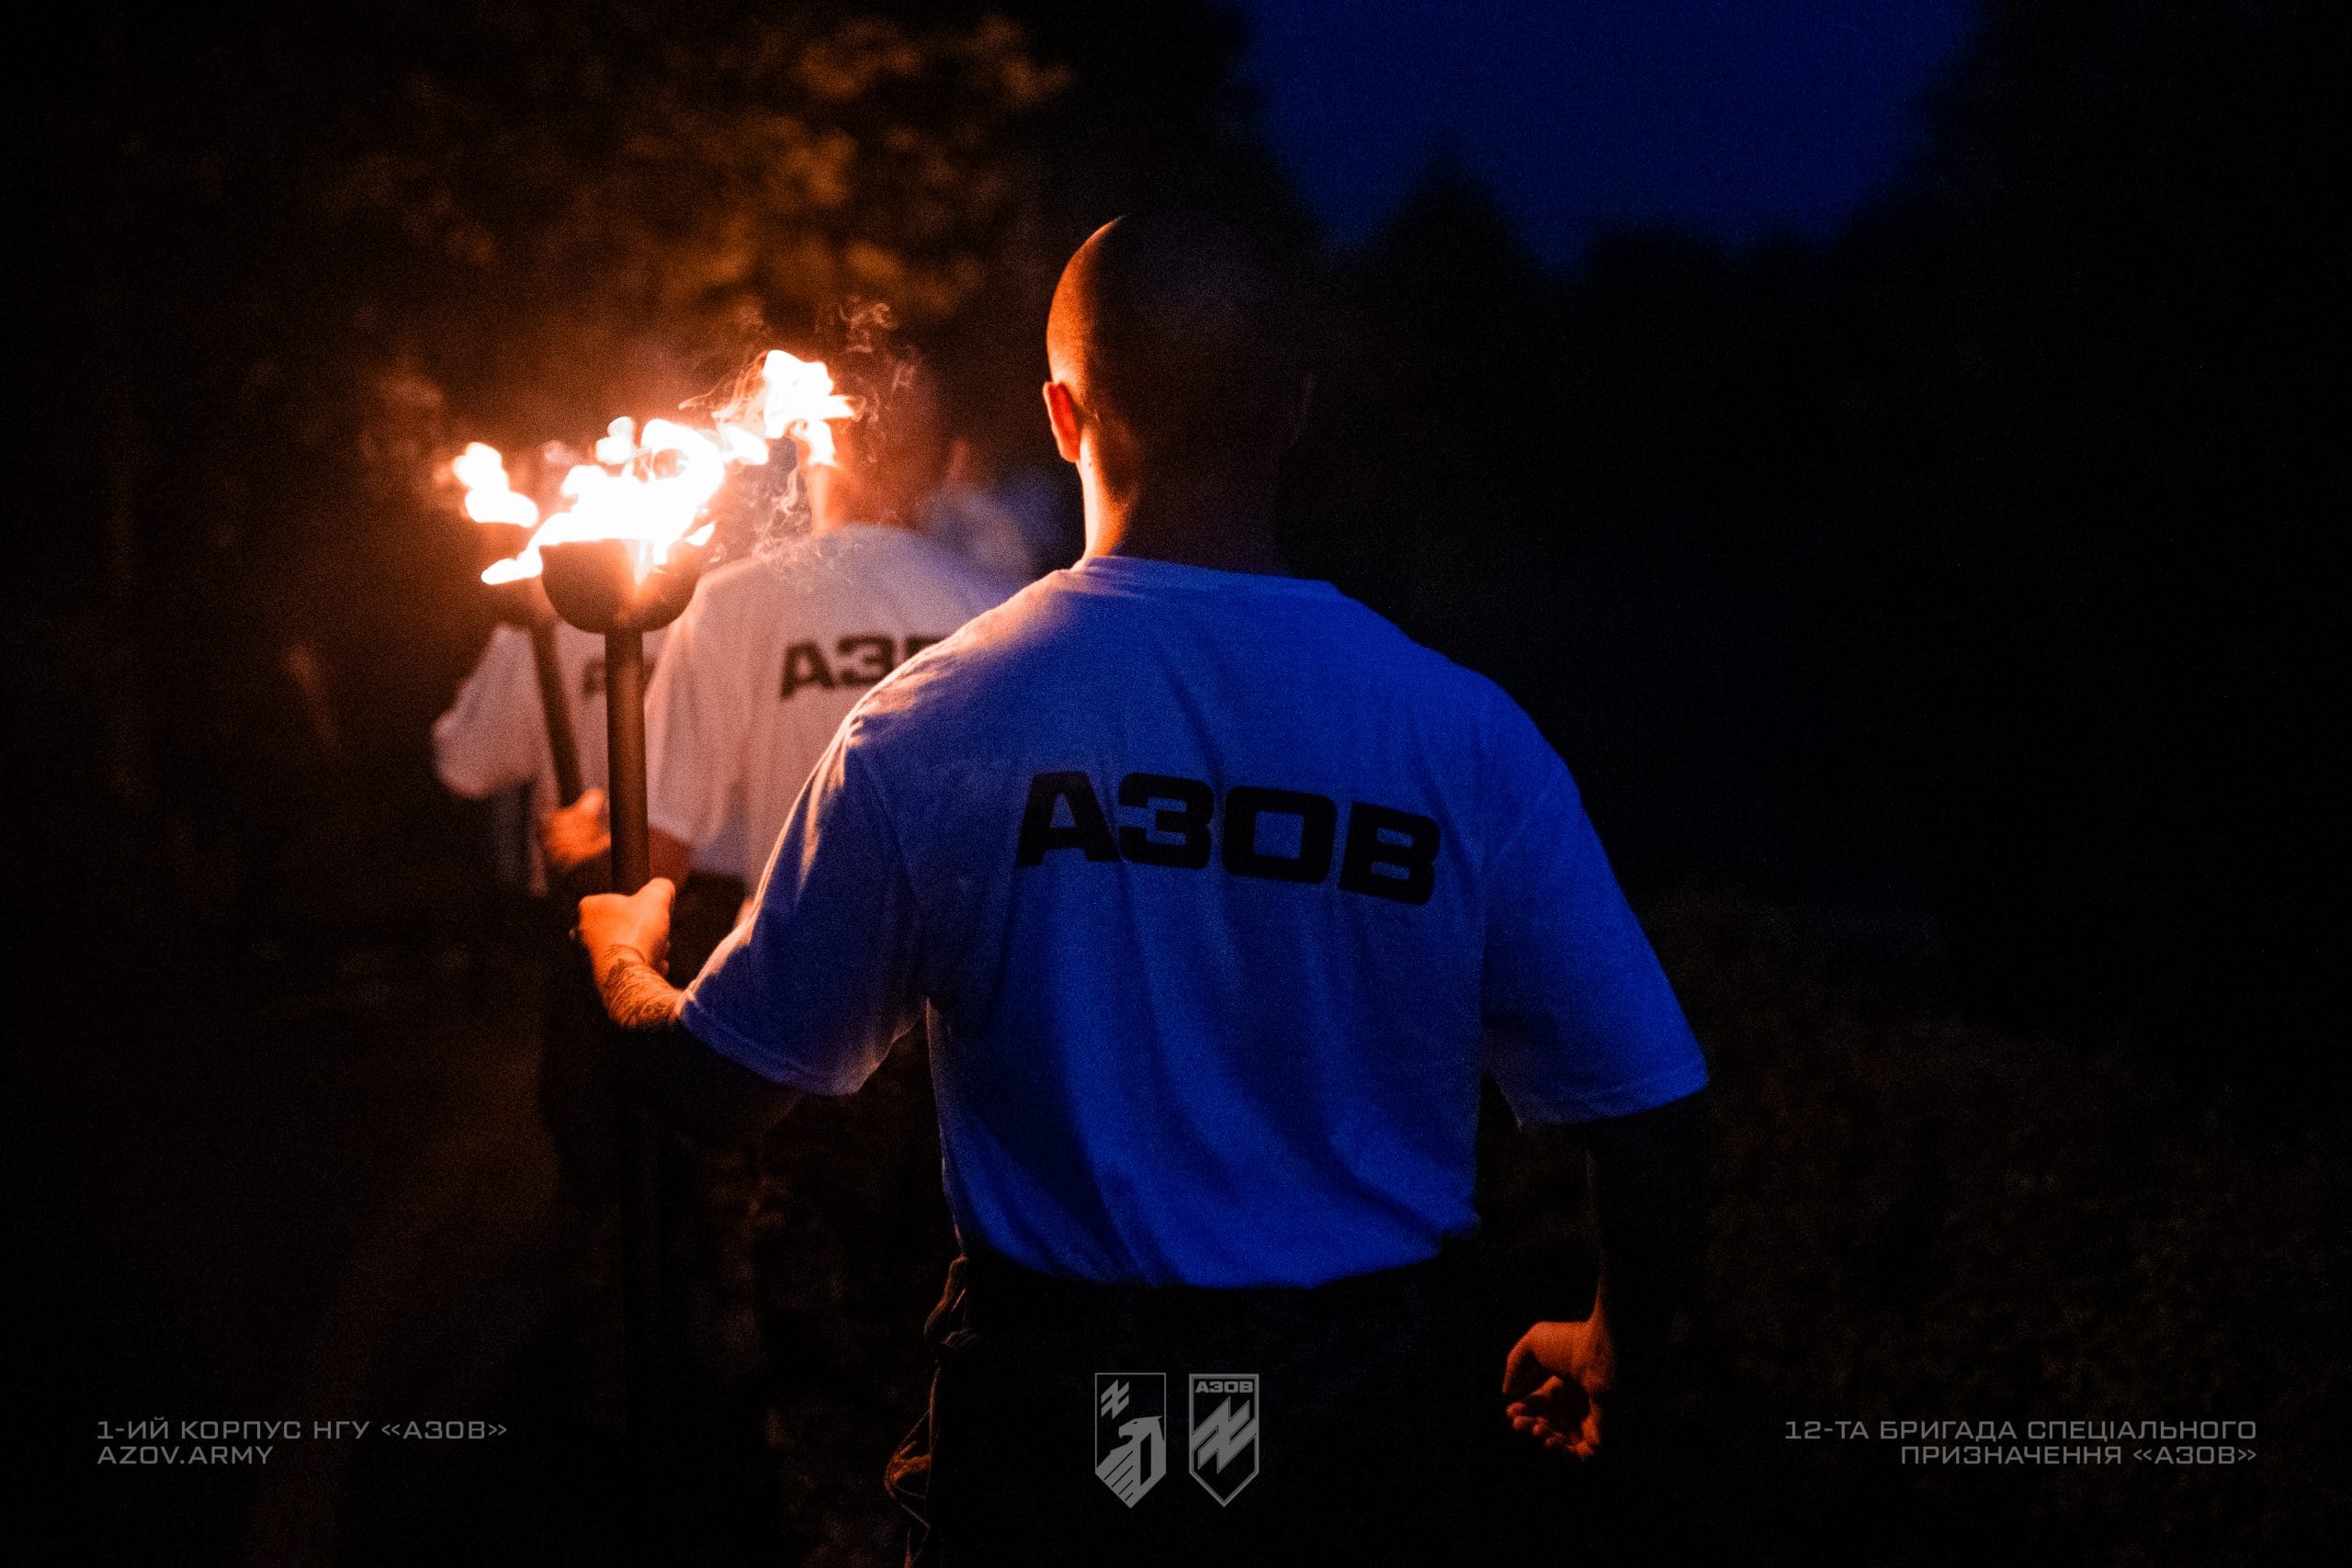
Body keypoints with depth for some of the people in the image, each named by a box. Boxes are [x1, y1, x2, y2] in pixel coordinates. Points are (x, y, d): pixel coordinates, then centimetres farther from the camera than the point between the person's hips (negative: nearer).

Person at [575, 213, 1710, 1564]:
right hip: (1376, 1437, 1)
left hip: (1054, 1448, -1)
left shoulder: (928, 725, -10)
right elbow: (1649, 1104, -6)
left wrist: (620, 955, 23)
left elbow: (729, 1082, -1)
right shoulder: (1470, 737, -9)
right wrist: (1625, 1355, 15)